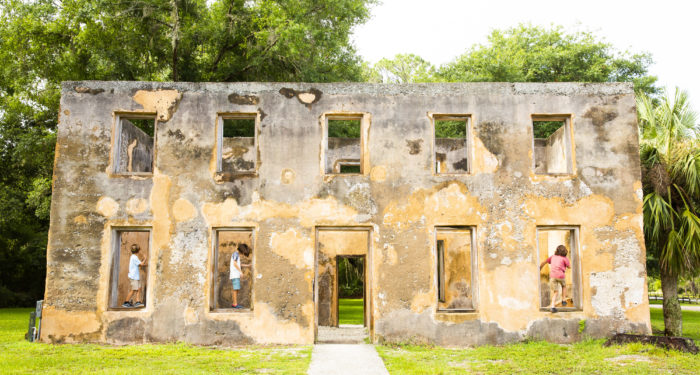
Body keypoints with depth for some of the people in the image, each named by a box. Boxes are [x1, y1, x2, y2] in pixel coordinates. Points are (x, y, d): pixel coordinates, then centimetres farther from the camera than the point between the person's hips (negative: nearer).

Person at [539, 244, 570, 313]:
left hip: (552, 276, 2)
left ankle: (552, 305, -13)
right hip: (561, 275, -2)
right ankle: (563, 300, 27)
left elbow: (544, 262, 24)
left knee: (555, 292, 5)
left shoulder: (553, 256, 18)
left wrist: (540, 268, 37)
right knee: (564, 286, 30)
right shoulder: (564, 258, 6)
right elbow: (569, 267, 12)